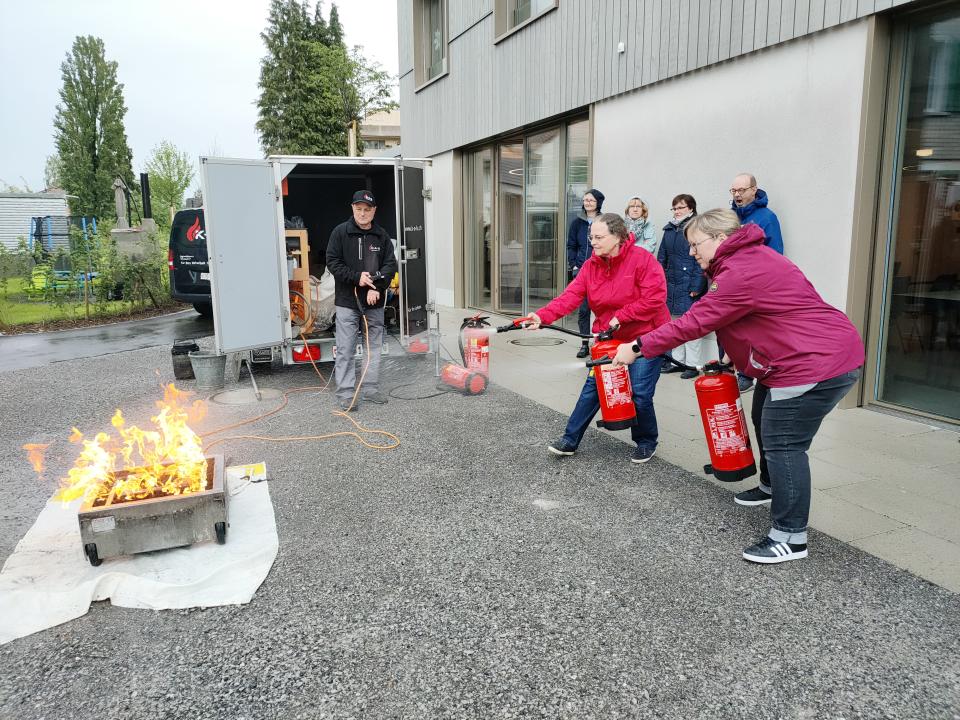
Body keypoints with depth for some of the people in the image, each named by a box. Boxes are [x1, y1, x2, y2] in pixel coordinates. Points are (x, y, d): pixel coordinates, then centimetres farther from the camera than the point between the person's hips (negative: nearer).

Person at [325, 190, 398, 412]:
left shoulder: (382, 236, 7)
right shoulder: (340, 232, -1)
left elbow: (390, 266, 2)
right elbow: (332, 262, -5)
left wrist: (376, 288, -13)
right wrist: (356, 277, -17)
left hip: (375, 302, 4)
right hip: (347, 301, -3)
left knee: (374, 347, 10)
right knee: (345, 350, -2)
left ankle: (371, 389, 22)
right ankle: (345, 394, 5)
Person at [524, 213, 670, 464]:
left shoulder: (642, 259, -16)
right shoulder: (591, 265, -1)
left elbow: (655, 298, -22)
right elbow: (570, 295, -13)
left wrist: (620, 316, -21)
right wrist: (542, 316, -28)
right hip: (610, 337, 5)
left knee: (640, 393, -4)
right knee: (593, 386, 3)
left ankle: (646, 442, 22)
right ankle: (570, 440, 12)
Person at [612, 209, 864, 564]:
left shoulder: (740, 274, -22)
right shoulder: (751, 258, 13)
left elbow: (694, 322, -22)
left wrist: (638, 347, -17)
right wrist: (729, 359, 6)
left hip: (816, 364, -12)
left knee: (783, 444, -8)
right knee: (766, 422, 25)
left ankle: (791, 538, 0)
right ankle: (771, 487, 47)